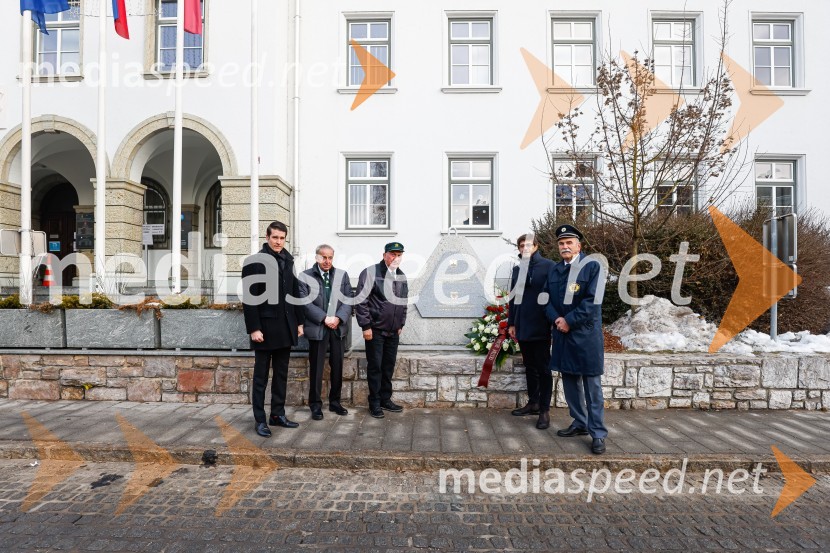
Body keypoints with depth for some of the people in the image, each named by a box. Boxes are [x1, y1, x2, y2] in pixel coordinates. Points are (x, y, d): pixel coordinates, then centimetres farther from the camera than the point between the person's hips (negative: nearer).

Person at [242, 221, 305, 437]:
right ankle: (260, 420, 17)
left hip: (286, 327, 6)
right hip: (265, 327, -5)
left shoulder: (288, 261, 9)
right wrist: (254, 328, -15)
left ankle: (278, 415, 25)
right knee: (261, 376, 7)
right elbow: (248, 298, -11)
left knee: (281, 375, 13)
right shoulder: (254, 262, -7)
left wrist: (299, 322, 9)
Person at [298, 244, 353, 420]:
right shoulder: (305, 277, -1)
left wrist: (338, 318, -12)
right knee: (316, 368, 5)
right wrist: (324, 319, -16)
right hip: (317, 328, -3)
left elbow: (348, 300, 3)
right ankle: (315, 405, 18)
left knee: (337, 366, 10)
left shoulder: (342, 275, 8)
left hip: (338, 327, 3)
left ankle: (335, 401, 25)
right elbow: (305, 303, -9)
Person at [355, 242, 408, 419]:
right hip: (375, 329, -5)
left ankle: (386, 399, 28)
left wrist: (401, 324, 14)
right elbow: (361, 301, -12)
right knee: (375, 367, 4)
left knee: (389, 366, 13)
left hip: (394, 331, 5)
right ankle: (374, 403, 18)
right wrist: (366, 326, -14)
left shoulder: (402, 276, 9)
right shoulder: (370, 273, -10)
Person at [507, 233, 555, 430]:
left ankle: (545, 410, 12)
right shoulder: (517, 269, 11)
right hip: (522, 326, 5)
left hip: (540, 326, -5)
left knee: (543, 368, 3)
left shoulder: (548, 266, -5)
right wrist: (511, 323, 11)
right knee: (529, 367, 15)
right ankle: (533, 402, 28)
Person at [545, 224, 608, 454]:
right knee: (569, 381, 14)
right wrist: (556, 319, -9)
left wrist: (569, 321, -15)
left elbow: (593, 301, -14)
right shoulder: (554, 270, 12)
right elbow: (548, 299, 10)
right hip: (562, 334, 6)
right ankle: (580, 423, 29)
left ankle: (597, 433, 9)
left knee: (592, 385, 0)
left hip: (586, 334, -6)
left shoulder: (592, 266, -5)